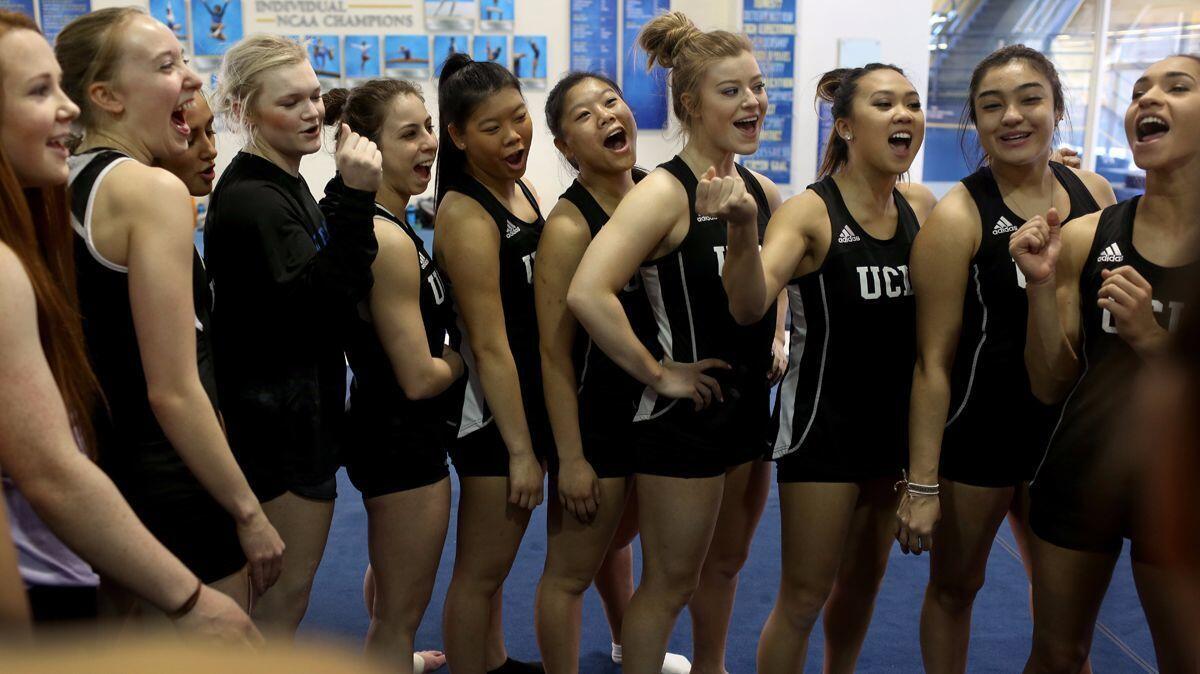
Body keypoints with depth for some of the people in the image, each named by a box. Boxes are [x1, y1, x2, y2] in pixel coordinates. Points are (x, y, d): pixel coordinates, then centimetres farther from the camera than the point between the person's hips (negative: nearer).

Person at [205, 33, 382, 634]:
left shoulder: (284, 185, 12)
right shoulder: (250, 200, -19)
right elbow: (325, 302, -26)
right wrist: (354, 197, -32)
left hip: (298, 413, 10)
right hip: (279, 422, -10)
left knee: (277, 589, 23)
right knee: (285, 595, 3)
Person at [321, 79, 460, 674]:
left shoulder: (370, 221, 4)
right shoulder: (388, 240, -26)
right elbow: (419, 377, -24)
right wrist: (466, 356, -6)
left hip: (380, 427, 11)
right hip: (403, 439, -11)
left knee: (390, 573, 35)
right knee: (402, 612, 6)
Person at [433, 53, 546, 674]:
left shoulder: (522, 191, 6)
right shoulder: (468, 215, -19)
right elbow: (490, 347, -21)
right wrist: (521, 451, -18)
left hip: (530, 405, 9)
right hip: (491, 415, -9)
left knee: (493, 563, 24)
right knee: (480, 571, 7)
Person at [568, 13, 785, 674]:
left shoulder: (763, 192, 5)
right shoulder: (665, 192, -19)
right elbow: (587, 294, -33)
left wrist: (775, 341, 9)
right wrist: (657, 373, -24)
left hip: (751, 406, 8)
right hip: (684, 416, -8)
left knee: (725, 563, 24)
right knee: (671, 582, 7)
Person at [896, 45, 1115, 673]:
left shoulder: (1094, 193, 0)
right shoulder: (957, 216, -15)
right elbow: (933, 361, -16)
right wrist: (921, 483, -16)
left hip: (1065, 430, 5)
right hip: (974, 432, -4)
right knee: (954, 586, 14)